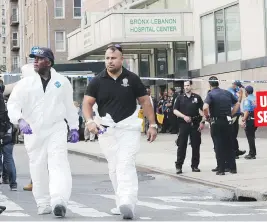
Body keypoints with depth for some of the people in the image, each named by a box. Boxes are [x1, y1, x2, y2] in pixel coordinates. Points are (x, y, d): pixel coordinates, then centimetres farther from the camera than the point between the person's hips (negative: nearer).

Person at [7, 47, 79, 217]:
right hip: (33, 132, 1)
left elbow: (69, 106, 15)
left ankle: (59, 201, -29)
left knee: (58, 164, -17)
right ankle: (43, 205, 18)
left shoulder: (62, 82, 6)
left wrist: (74, 127, 14)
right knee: (38, 169, 5)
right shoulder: (25, 83, 2)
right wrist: (20, 120, -23)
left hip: (56, 129, -1)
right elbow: (13, 103, -5)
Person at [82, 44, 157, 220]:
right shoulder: (97, 81, 2)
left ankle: (128, 204, -25)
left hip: (129, 128, -3)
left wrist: (153, 124, 3)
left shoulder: (132, 79, -1)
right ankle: (122, 204, 19)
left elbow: (145, 101, 5)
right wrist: (90, 121, -17)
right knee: (114, 168, 9)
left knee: (126, 165, -16)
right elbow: (87, 103, 1)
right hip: (106, 129, 3)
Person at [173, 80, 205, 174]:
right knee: (181, 146, -2)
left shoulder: (197, 97, 6)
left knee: (196, 145, 3)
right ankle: (178, 166, 2)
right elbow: (175, 110, 3)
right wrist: (184, 116, -11)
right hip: (183, 124, -1)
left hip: (195, 124, 1)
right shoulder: (180, 98, 6)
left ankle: (195, 166, 12)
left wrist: (203, 122, -4)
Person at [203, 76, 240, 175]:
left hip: (216, 122, -4)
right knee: (230, 145, 12)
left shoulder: (210, 94, -8)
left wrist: (207, 117, -8)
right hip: (228, 121, 4)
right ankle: (233, 168, 15)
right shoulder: (227, 93, 8)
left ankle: (221, 169, 4)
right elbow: (237, 103, 13)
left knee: (219, 146, 3)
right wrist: (231, 114, 13)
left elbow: (205, 107, -24)